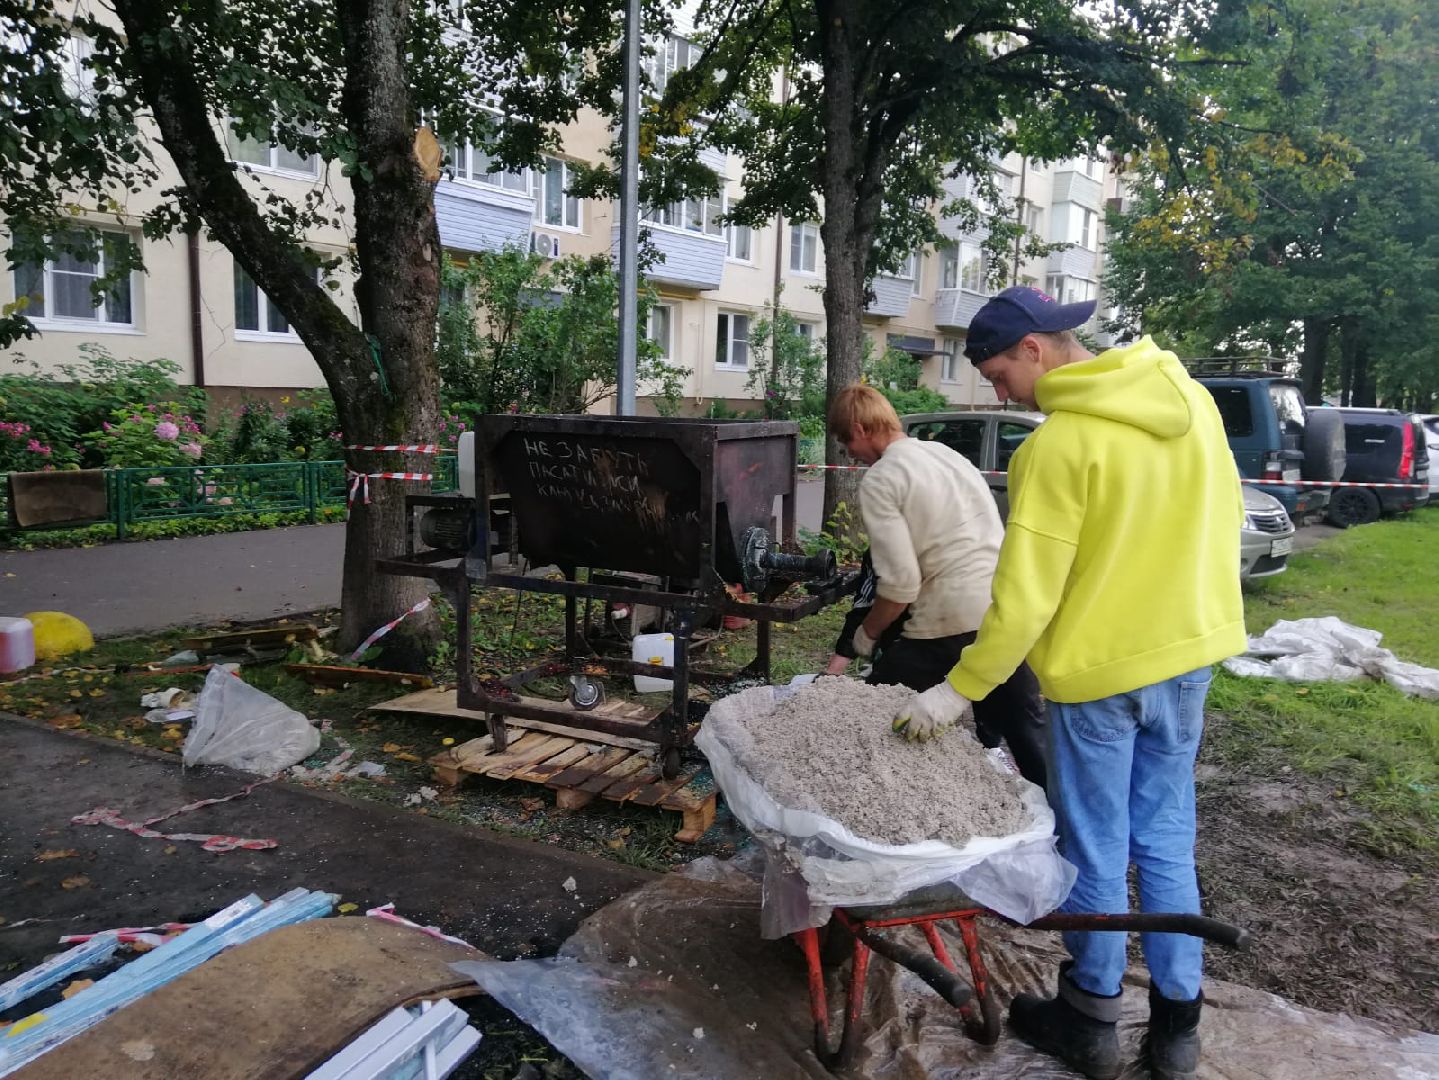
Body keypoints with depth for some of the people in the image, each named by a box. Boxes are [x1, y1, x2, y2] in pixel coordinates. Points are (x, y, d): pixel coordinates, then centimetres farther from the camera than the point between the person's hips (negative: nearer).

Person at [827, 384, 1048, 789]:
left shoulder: (879, 480, -7)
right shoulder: (947, 453, 16)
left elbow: (901, 584, -14)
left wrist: (867, 633, 3)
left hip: (951, 625, -7)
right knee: (1027, 731, 17)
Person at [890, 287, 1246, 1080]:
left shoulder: (1061, 445, -21)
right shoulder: (1191, 399, 1)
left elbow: (1026, 596, -21)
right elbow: (1226, 513, 11)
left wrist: (958, 691, -13)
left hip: (1101, 666, -7)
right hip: (1187, 653, 7)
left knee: (1097, 850, 9)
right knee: (1166, 839, 17)